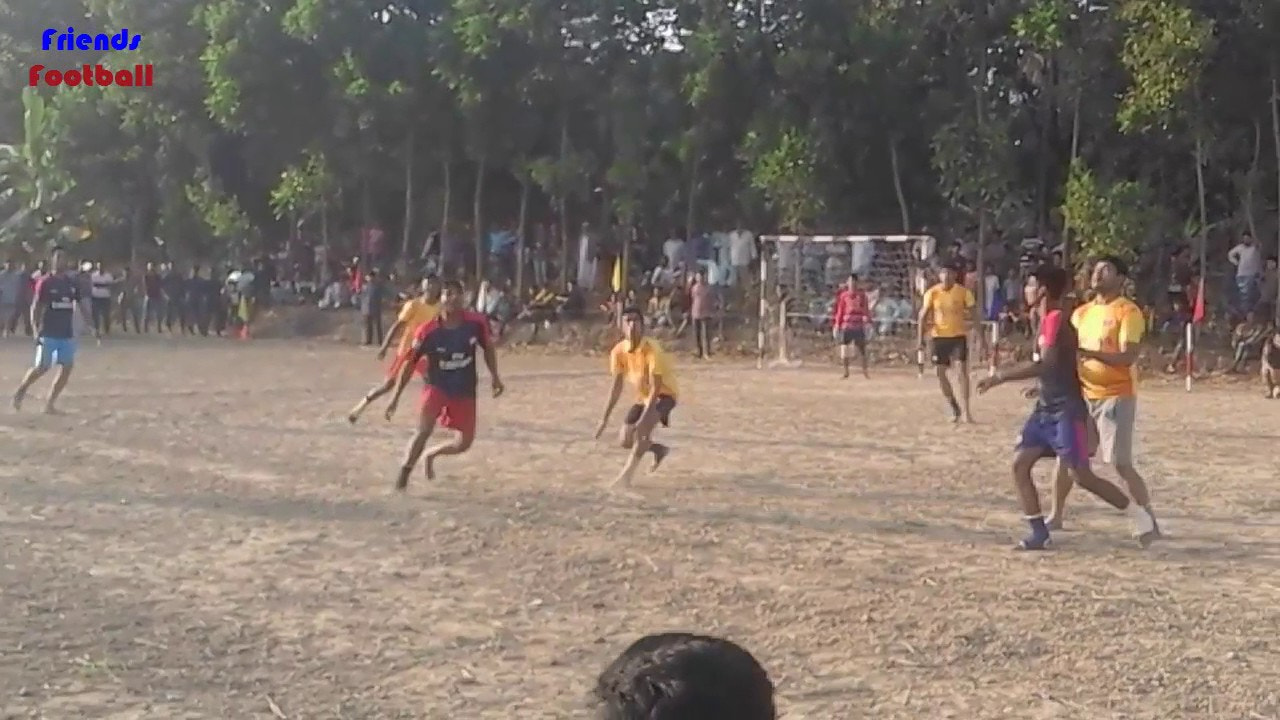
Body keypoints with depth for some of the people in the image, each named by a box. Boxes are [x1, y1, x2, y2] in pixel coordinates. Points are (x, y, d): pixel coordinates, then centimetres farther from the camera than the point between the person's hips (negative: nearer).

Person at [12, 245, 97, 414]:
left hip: (68, 334, 5)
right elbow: (35, 307, -8)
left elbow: (81, 307, 13)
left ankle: (49, 404, 7)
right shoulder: (44, 282, -6)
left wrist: (92, 328, 7)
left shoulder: (71, 283, 9)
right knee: (42, 367, -6)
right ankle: (20, 391, 19)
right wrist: (36, 331, -18)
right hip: (49, 334, -5)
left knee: (67, 367, -1)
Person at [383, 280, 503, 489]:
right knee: (423, 432, -23)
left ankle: (431, 455, 35)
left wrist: (494, 376, 4)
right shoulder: (428, 332, -20)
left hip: (465, 391, 3)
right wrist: (396, 396, -11)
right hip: (437, 387, -3)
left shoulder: (476, 323, -14)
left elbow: (488, 347, 7)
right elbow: (410, 363, -10)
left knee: (464, 443, 6)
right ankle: (403, 474, -6)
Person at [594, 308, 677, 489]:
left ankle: (626, 475, -27)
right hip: (642, 396, 6)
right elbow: (617, 386, -7)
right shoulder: (618, 351, -13)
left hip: (664, 394, -6)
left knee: (642, 428, -33)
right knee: (625, 441, 0)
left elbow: (656, 387, -30)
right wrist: (605, 419, -10)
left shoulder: (652, 349, -29)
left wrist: (643, 419, -37)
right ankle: (659, 450, 30)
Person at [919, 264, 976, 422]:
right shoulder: (932, 293, -4)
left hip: (959, 335, -2)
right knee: (940, 373, 4)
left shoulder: (963, 292, -6)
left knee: (962, 370, -12)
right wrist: (921, 339, -5)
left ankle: (965, 410, -10)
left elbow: (972, 311, 3)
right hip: (939, 336, 2)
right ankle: (954, 408, 22)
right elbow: (923, 316, -1)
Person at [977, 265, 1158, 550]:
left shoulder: (1056, 319, -18)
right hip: (1046, 409, 10)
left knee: (1081, 475, -7)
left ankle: (1140, 515, 8)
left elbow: (1046, 364, -28)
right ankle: (1040, 533, 6)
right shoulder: (1048, 320, 12)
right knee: (1020, 464, 2)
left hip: (1066, 410, -10)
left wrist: (1001, 377, -27)